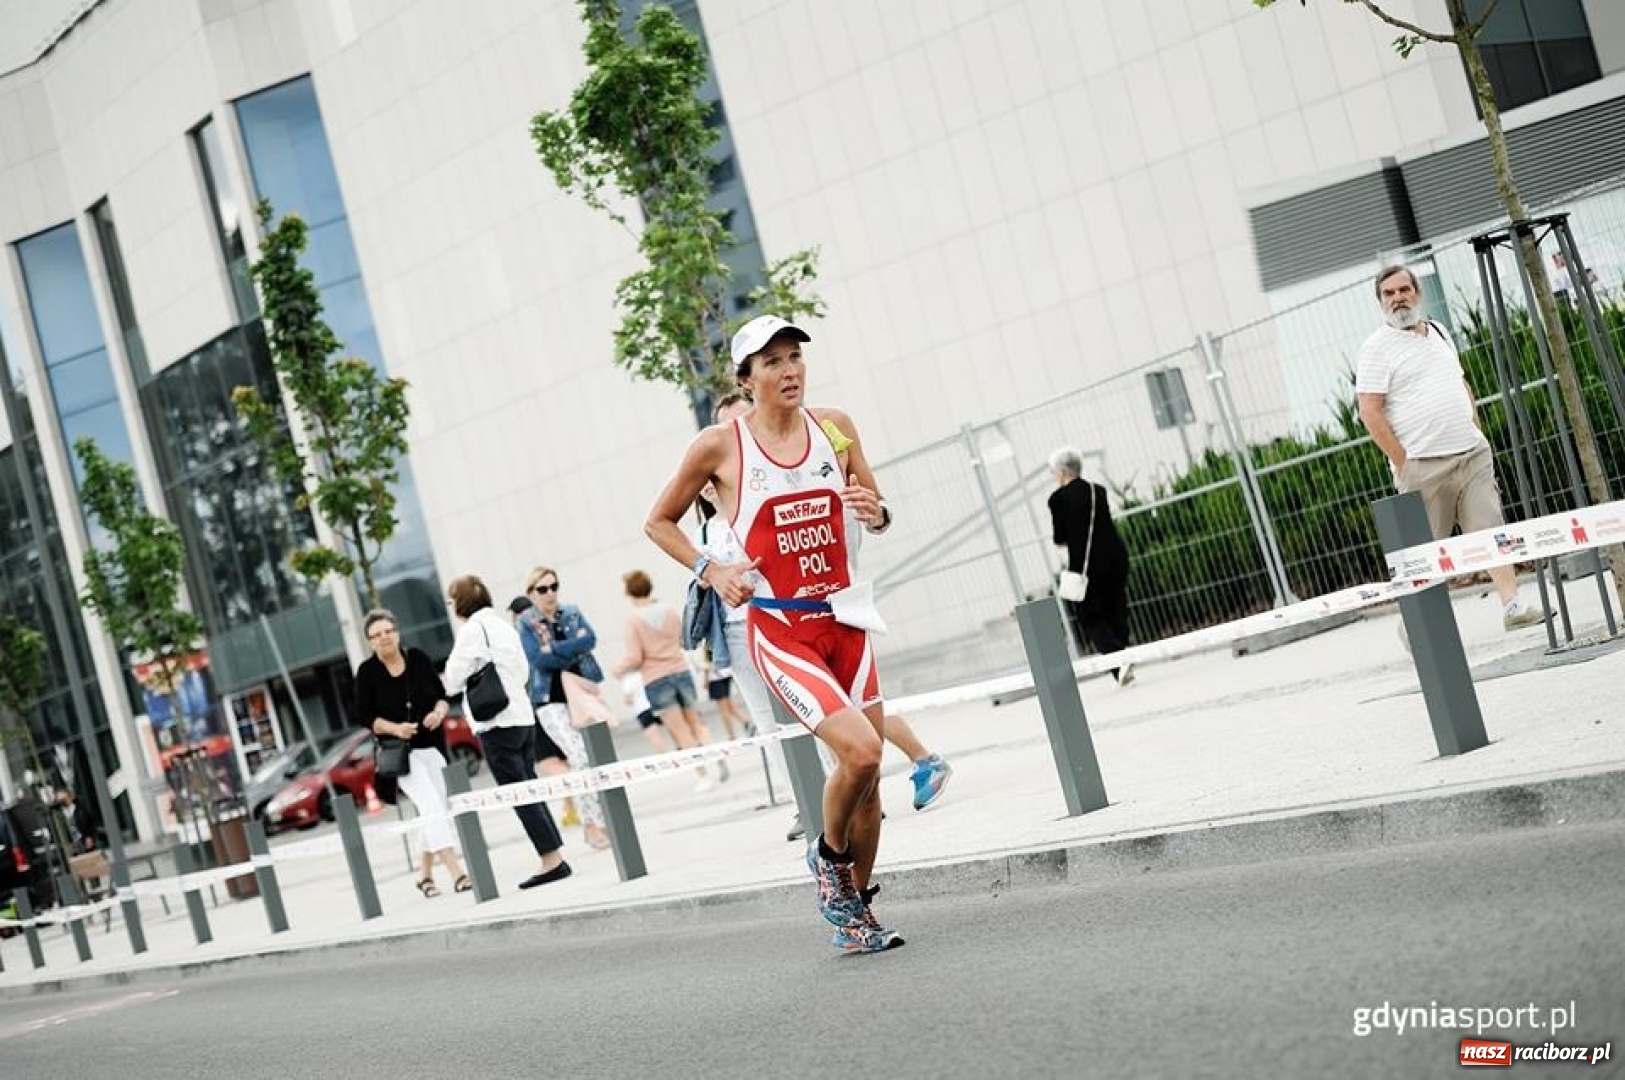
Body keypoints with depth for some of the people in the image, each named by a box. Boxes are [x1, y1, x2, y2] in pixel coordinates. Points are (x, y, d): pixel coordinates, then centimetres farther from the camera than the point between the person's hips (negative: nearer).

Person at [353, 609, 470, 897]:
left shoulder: (418, 659, 4)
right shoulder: (367, 672, -4)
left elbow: (442, 695, 9)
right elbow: (364, 716, -4)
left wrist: (439, 712, -13)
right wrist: (395, 728, -19)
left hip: (433, 746, 4)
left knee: (433, 812, 9)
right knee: (432, 807, -17)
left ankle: (424, 873, 26)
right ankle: (457, 873, -20)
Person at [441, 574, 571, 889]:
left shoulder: (472, 629, -10)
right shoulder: (503, 625, 15)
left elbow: (454, 679, -7)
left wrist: (446, 678, 14)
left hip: (496, 724, -8)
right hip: (523, 716, 8)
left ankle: (552, 861, -7)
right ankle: (555, 858, 9)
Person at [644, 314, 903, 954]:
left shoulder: (834, 426, 3)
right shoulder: (720, 445, -7)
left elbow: (874, 510, 15)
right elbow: (659, 522, 5)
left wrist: (875, 513, -8)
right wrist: (710, 571, -9)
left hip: (843, 620, 5)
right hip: (779, 631, -5)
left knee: (868, 776, 6)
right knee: (859, 752, -21)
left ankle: (854, 912, 24)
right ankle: (829, 854, 10)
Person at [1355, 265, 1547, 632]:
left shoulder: (1438, 332, 16)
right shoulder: (1376, 348, -5)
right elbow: (1370, 413, -11)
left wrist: (1476, 433, 15)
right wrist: (1402, 464, -13)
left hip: (1473, 454, 6)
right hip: (1421, 465, -6)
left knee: (1492, 530, -4)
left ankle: (1513, 606, -4)